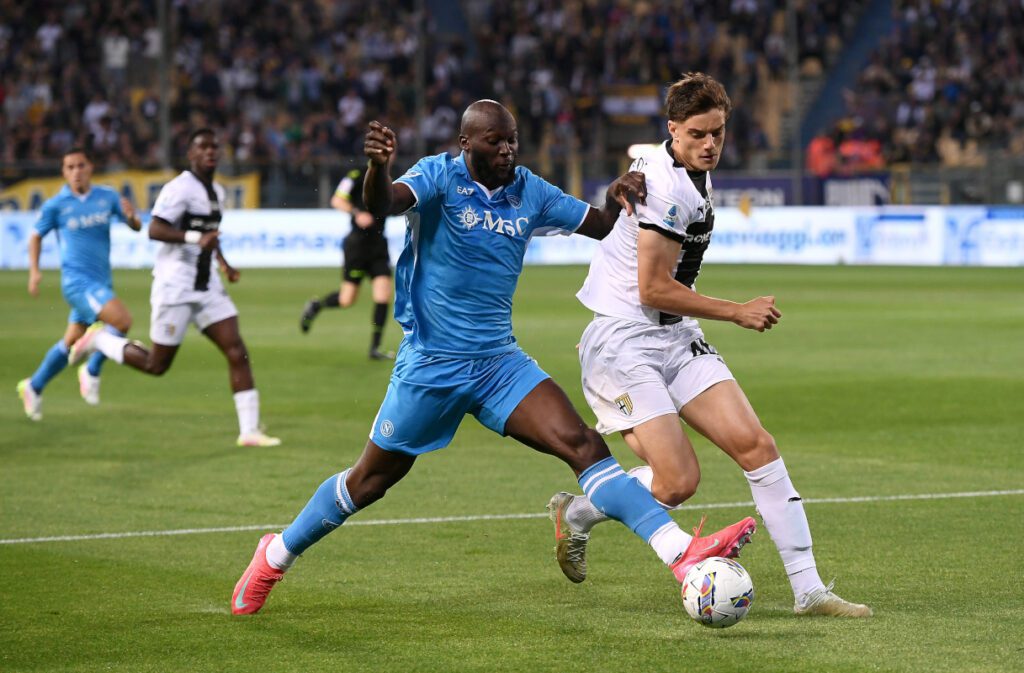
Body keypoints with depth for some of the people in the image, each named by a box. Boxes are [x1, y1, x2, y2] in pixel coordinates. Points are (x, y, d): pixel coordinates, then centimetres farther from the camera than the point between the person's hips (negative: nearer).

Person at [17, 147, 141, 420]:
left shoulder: (108, 197, 4)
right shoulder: (55, 205, -3)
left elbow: (136, 228, 7)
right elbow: (36, 236, 9)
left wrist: (131, 217, -17)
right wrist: (34, 271, -3)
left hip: (101, 283, 5)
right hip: (76, 281, -5)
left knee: (71, 342, 14)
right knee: (122, 320, -24)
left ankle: (33, 387, 31)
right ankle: (92, 372, -4)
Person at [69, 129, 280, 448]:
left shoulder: (217, 192, 14)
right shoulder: (180, 189, -13)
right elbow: (154, 230, -23)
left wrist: (222, 261, 17)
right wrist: (196, 238, -33)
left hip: (207, 287, 7)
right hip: (175, 287, -7)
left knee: (237, 352, -6)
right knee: (157, 365, 1)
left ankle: (249, 430, -5)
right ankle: (98, 340, 24)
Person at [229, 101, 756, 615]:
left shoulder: (529, 192, 5)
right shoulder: (439, 176, -11)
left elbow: (597, 226, 14)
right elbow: (383, 204, -31)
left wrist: (618, 200, -10)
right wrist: (378, 166, -54)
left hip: (499, 361, 4)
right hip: (430, 364, -4)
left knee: (582, 444, -14)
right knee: (371, 480, 8)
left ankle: (681, 554, -24)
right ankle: (276, 556, 31)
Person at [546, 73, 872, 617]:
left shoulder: (692, 175, 11)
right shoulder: (666, 185, -19)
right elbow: (654, 290, -18)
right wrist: (739, 313, -10)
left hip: (676, 339, 9)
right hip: (624, 342, -9)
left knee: (756, 446, -6)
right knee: (678, 481, -17)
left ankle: (808, 589, -6)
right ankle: (575, 515, 12)